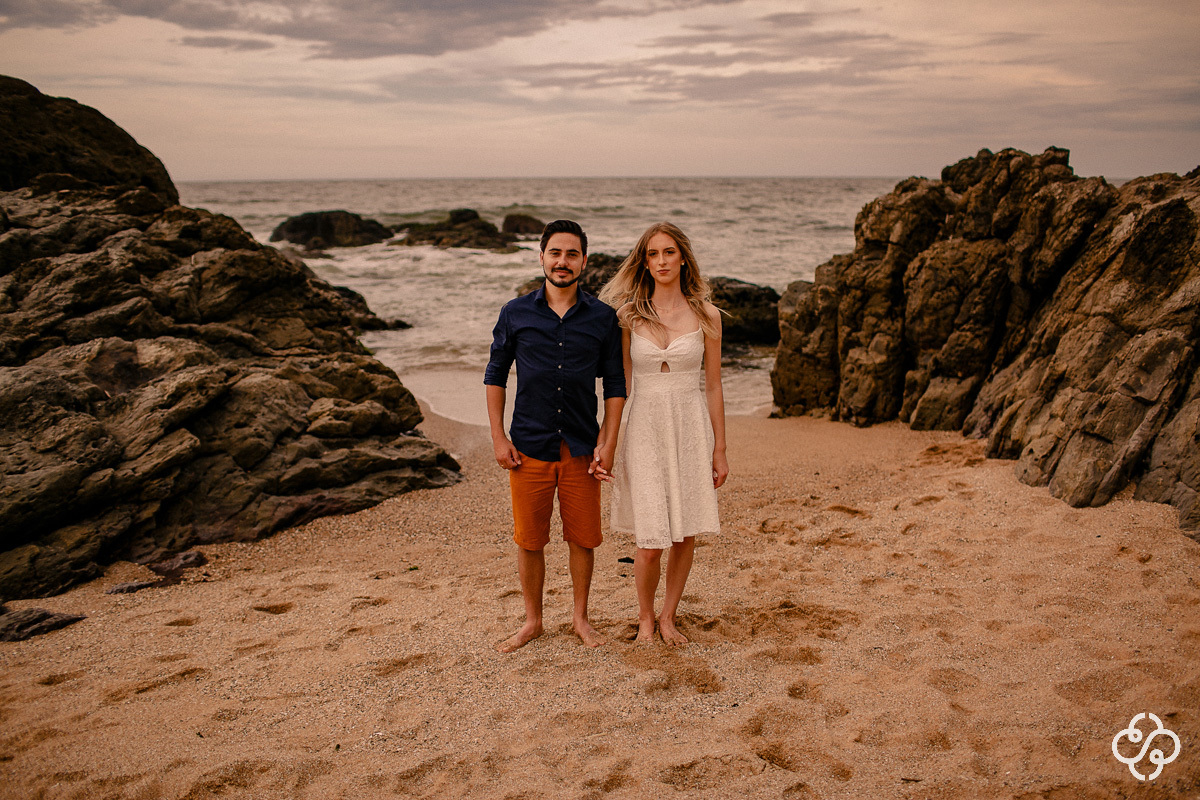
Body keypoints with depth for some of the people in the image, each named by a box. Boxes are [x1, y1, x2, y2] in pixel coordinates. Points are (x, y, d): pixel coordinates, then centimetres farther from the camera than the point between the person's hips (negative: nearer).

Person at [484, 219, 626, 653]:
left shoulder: (602, 318, 1)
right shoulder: (515, 314, 1)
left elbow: (615, 384, 4)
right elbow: (495, 376, 6)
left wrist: (607, 444, -3)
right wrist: (498, 437, -1)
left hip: (582, 449, 0)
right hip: (529, 446, 0)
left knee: (582, 538, 9)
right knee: (528, 539, 7)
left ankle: (581, 617, 29)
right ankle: (532, 621, 26)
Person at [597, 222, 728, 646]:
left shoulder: (705, 315, 1)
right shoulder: (628, 314, 0)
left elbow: (713, 386, 4)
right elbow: (620, 384, 4)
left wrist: (719, 450, 4)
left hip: (691, 428, 1)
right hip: (645, 429, -1)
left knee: (686, 535, 6)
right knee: (651, 542, -4)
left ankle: (668, 619, 27)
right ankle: (645, 618, 22)